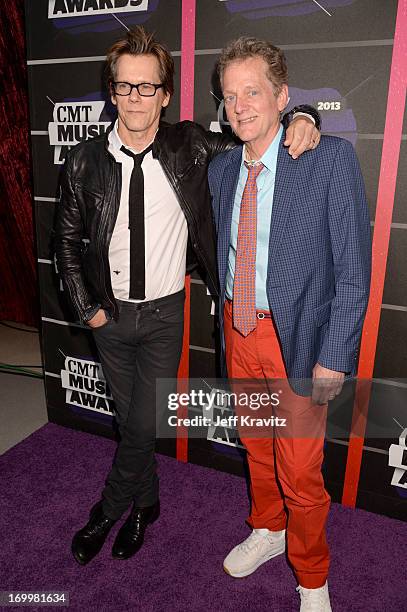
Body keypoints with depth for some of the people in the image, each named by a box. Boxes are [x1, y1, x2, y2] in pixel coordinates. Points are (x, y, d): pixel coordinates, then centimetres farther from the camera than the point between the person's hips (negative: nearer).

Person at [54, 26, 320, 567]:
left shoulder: (190, 148, -9)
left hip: (165, 315, -1)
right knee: (130, 421, 17)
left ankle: (108, 512, 33)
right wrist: (87, 308, -1)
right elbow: (67, 239, 3)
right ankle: (144, 505, 44)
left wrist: (300, 120, -20)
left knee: (143, 425, 3)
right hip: (110, 314, 2)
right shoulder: (85, 161, -6)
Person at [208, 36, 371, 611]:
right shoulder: (221, 168, 4)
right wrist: (229, 320, 13)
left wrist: (334, 358, -16)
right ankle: (267, 530, 51)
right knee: (255, 444, 23)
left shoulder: (332, 158, -14)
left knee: (299, 471, 7)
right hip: (240, 328, 6)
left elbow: (354, 268, -14)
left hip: (296, 337, -5)